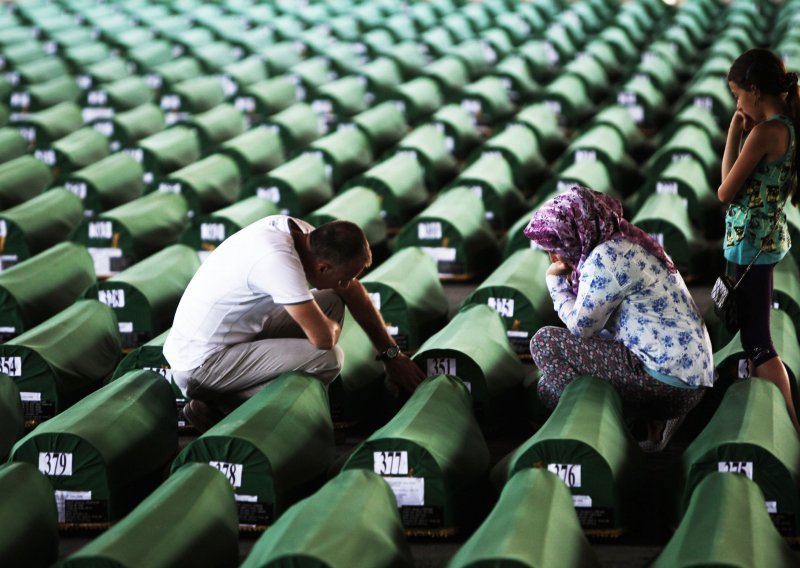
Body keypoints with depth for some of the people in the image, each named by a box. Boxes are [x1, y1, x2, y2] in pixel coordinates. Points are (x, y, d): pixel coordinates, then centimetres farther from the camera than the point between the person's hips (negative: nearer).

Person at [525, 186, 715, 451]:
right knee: (549, 384, 20)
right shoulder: (626, 244, 16)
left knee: (545, 341, -8)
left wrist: (555, 280, 3)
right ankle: (654, 421, 11)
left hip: (668, 379, -10)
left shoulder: (606, 257, -14)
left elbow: (581, 326, -10)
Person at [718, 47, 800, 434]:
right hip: (767, 239, 9)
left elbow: (725, 192, -14)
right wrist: (744, 133, 2)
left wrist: (734, 133, -9)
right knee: (754, 332, 20)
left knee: (757, 341, -4)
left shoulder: (764, 132, -21)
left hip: (750, 243, -9)